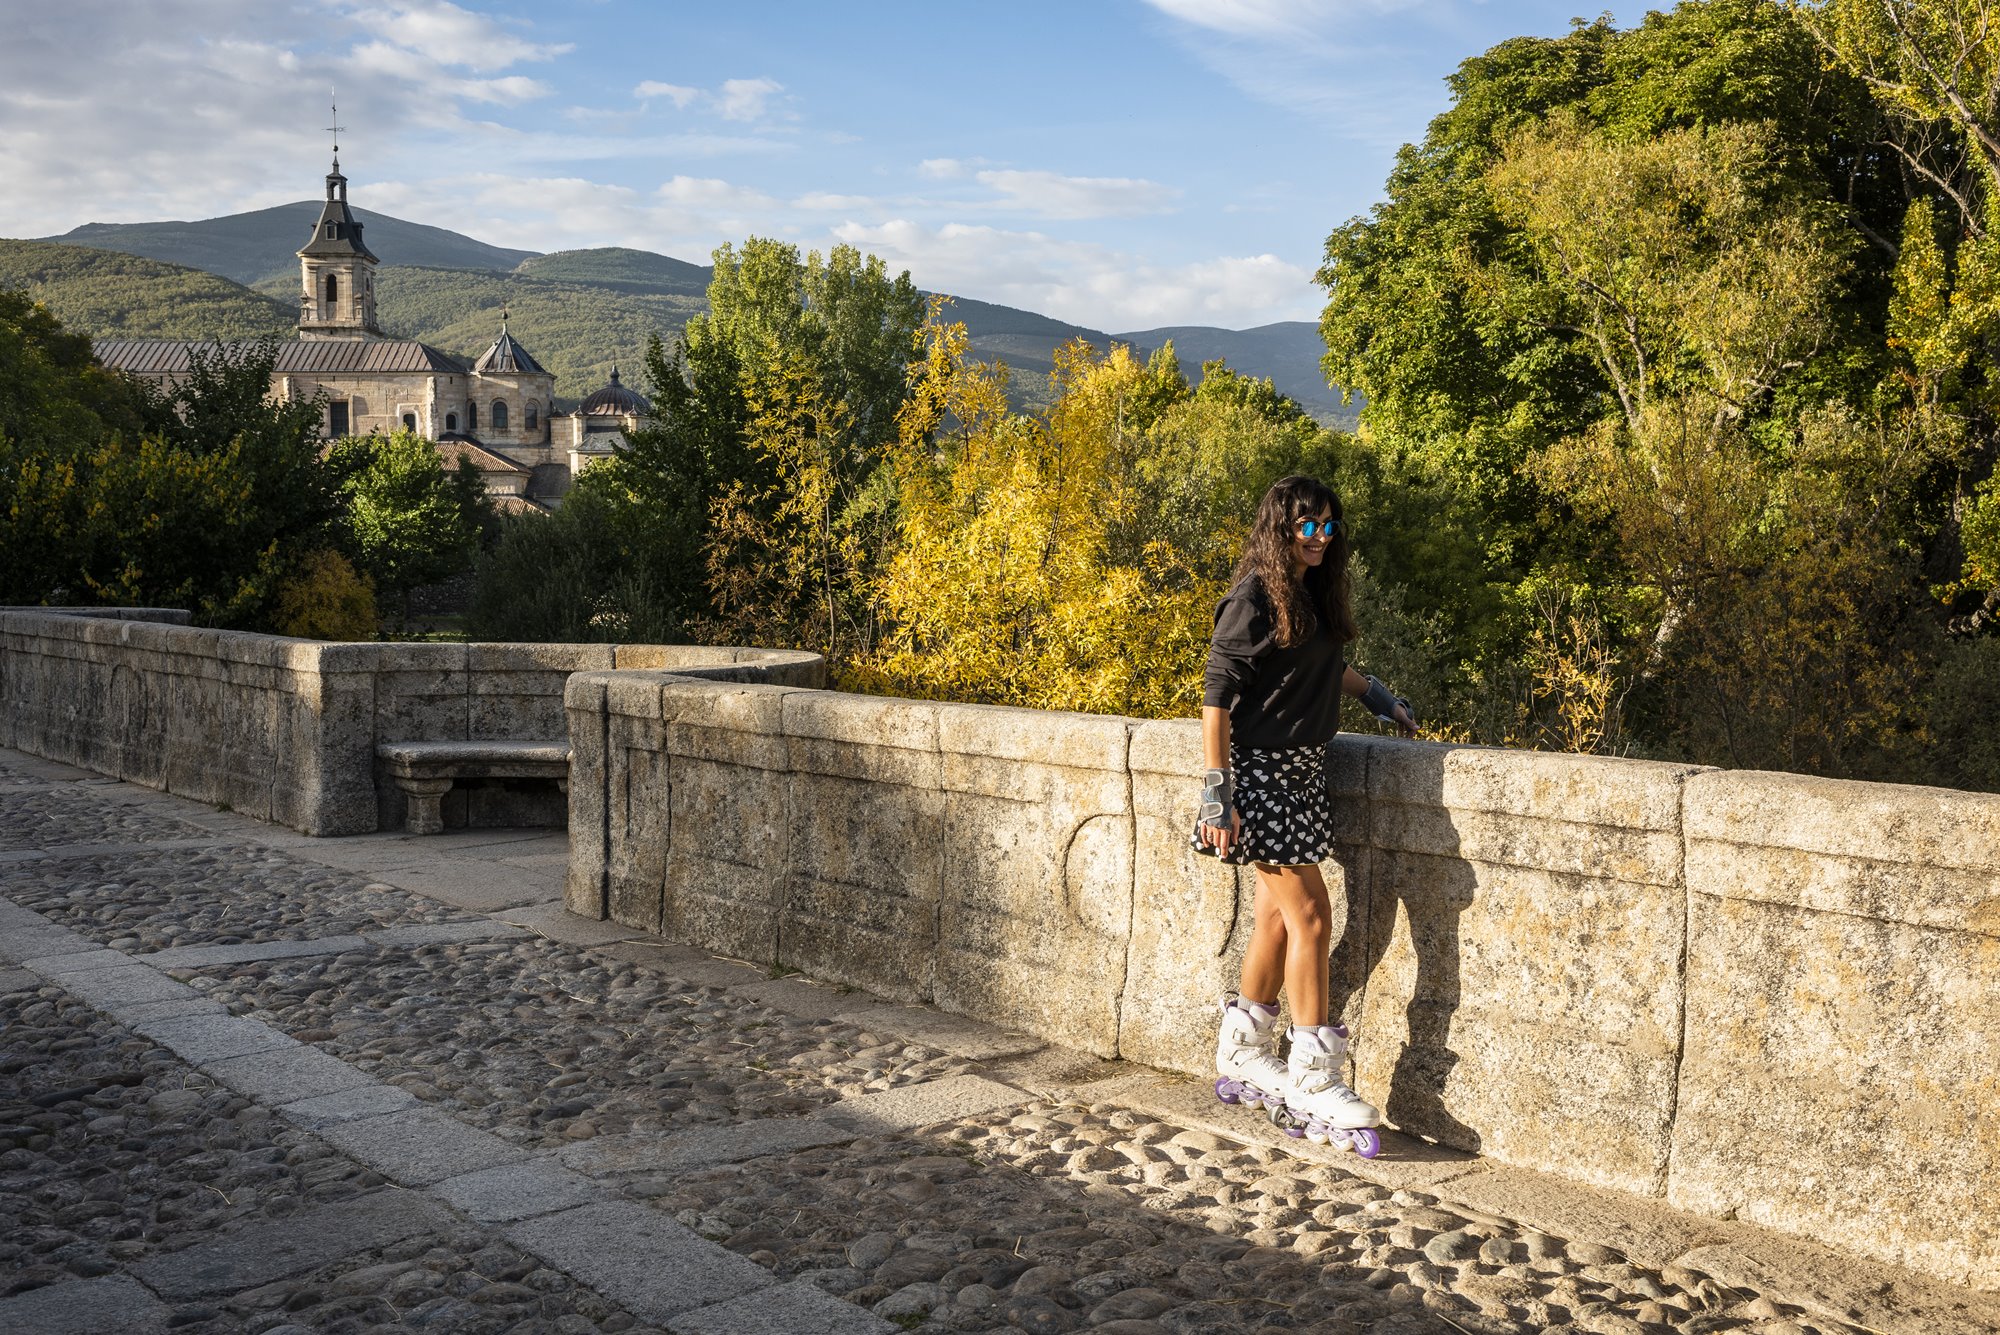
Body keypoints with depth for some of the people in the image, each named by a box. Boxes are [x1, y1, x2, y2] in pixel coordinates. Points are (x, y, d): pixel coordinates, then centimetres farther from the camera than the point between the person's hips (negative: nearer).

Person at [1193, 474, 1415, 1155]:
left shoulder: (1313, 595, 11)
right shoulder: (1254, 598, -14)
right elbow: (1216, 692, -16)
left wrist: (1376, 694, 38)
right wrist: (1215, 790, -20)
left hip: (1302, 772, 8)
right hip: (1261, 772, -8)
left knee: (1278, 917, 11)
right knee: (1310, 916, -7)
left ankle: (1243, 1057, 23)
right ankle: (1314, 1079, 1)